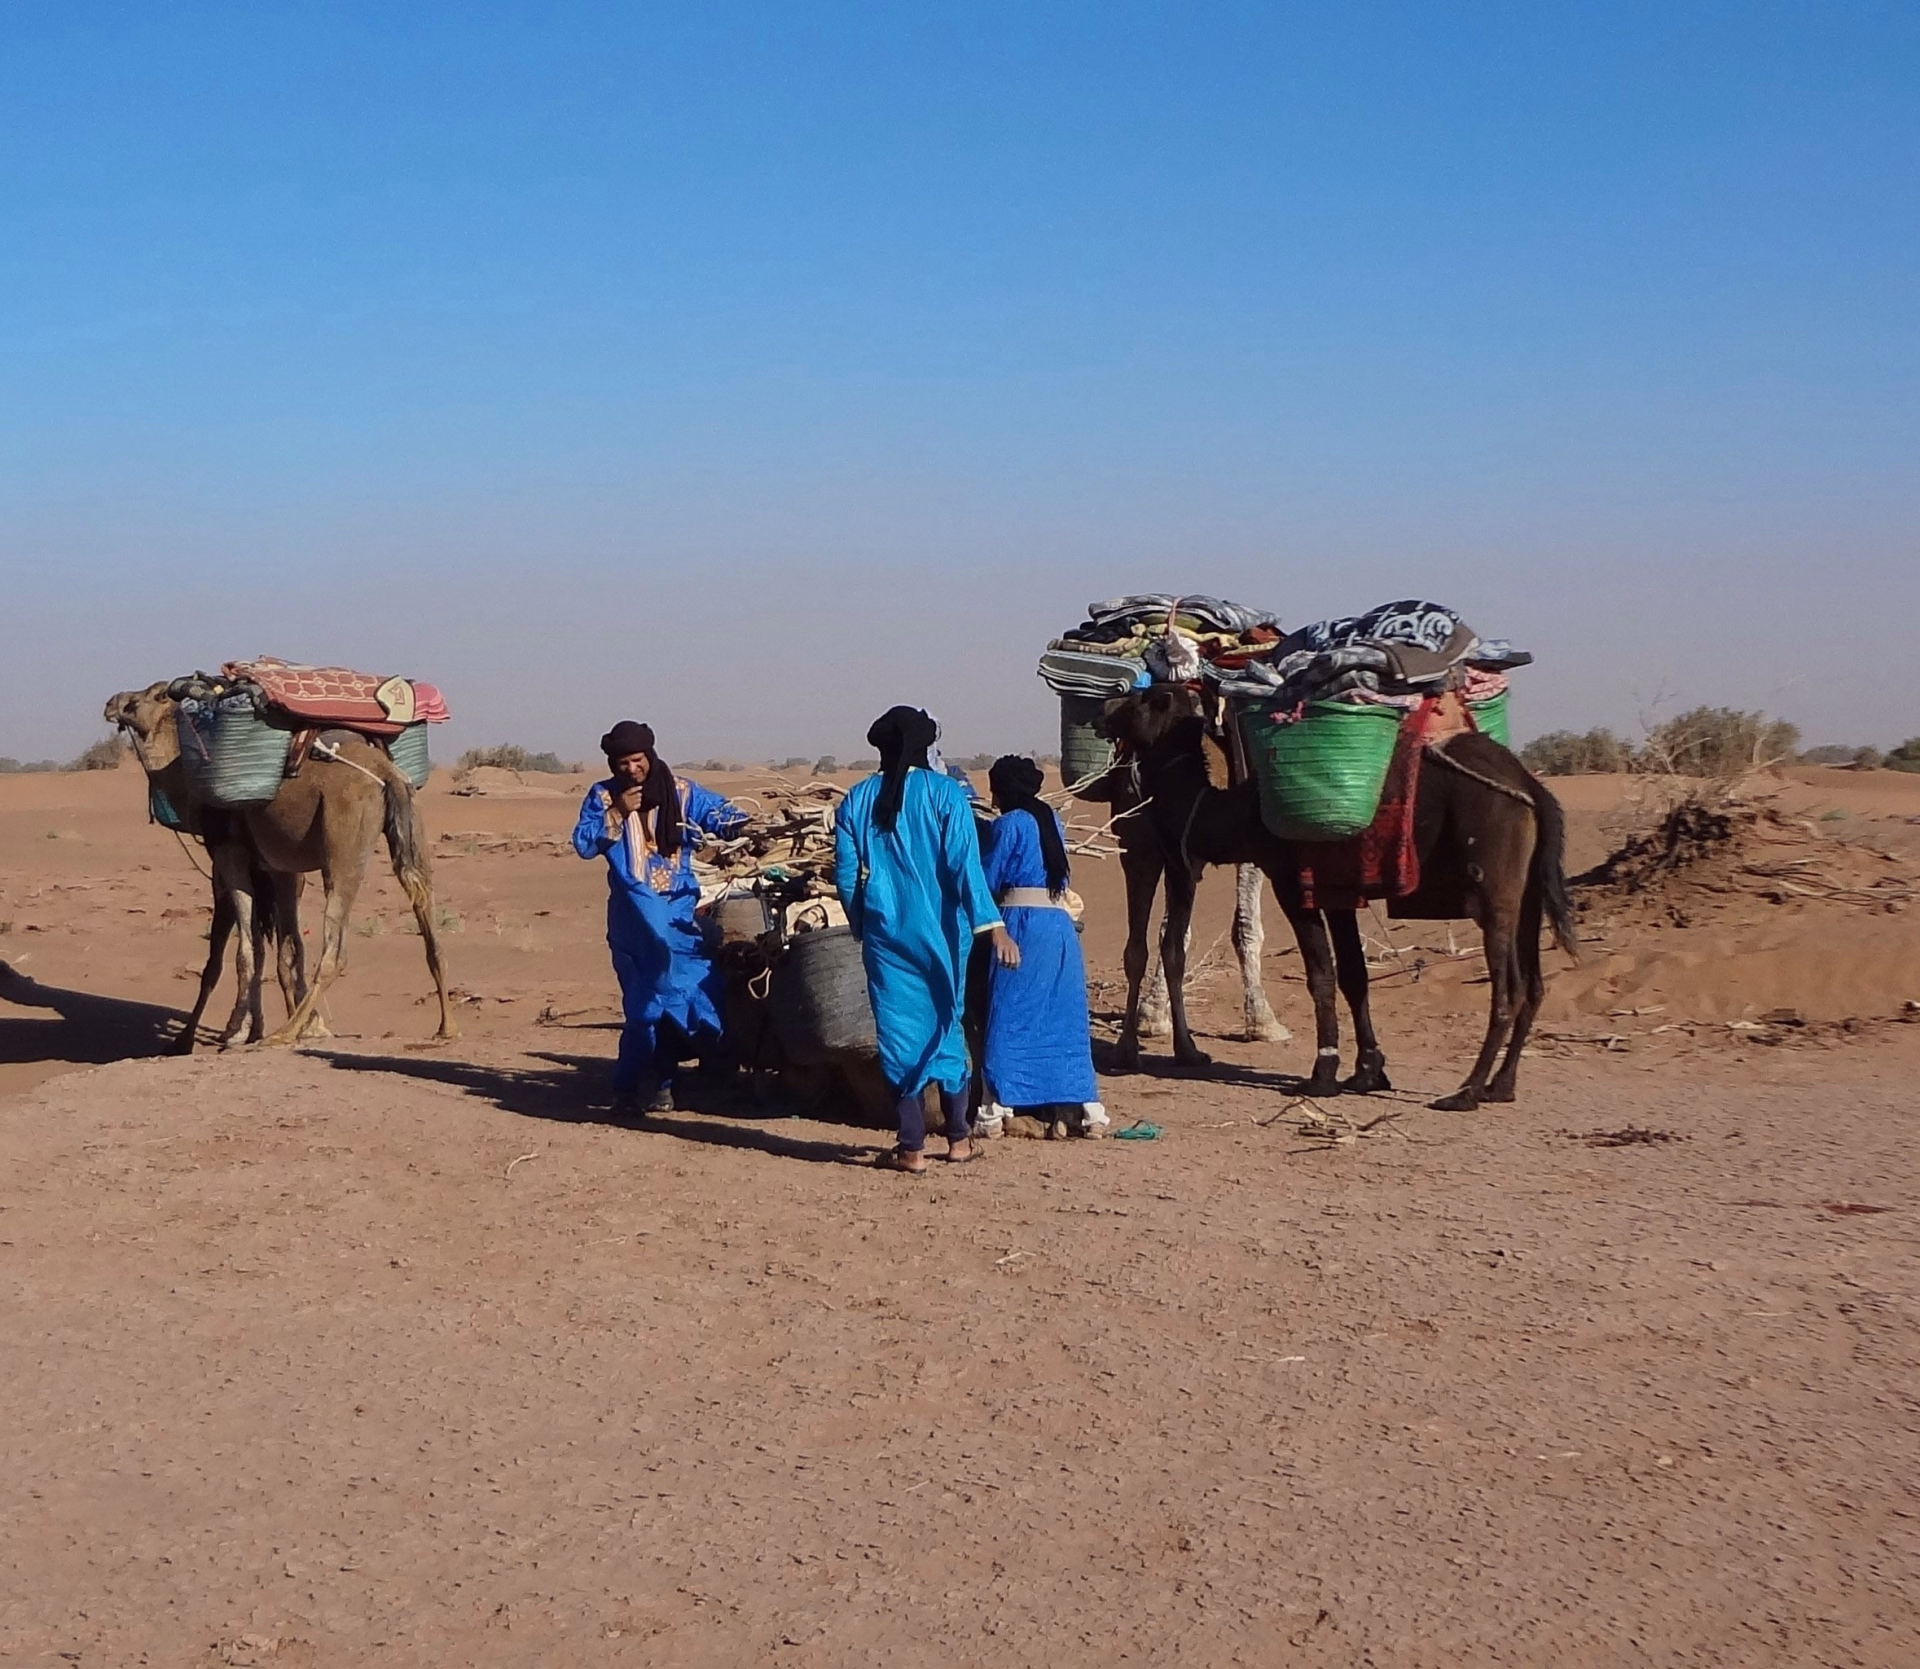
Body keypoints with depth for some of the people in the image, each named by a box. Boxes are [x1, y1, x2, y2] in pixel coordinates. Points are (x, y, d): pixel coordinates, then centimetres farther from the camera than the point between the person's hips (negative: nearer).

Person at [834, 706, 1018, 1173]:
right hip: (939, 932, -1)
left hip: (885, 933, 1)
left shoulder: (857, 800, 2)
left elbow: (846, 874, 3)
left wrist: (862, 926, 16)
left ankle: (912, 1146, 3)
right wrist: (992, 926, -16)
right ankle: (958, 1137, 20)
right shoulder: (945, 793, -6)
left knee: (899, 1031, 4)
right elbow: (964, 865, -14)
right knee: (946, 1025, 13)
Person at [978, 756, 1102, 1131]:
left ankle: (998, 1105, -3)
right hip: (1060, 924, 6)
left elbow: (987, 879, -4)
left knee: (1007, 1017, -1)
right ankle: (1087, 1105, 9)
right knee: (1064, 1017, 10)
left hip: (1021, 923, -6)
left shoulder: (1008, 824, -4)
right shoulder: (1052, 820, 15)